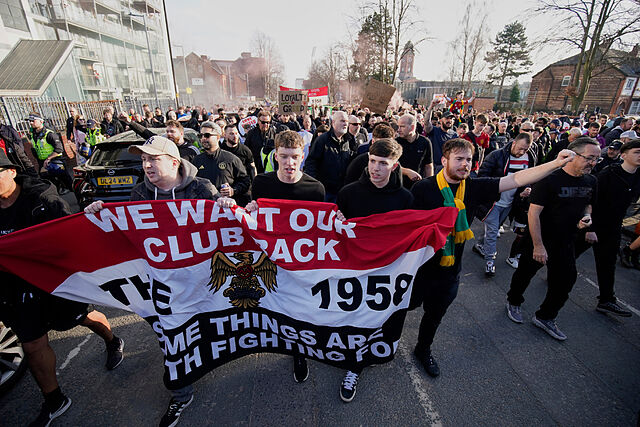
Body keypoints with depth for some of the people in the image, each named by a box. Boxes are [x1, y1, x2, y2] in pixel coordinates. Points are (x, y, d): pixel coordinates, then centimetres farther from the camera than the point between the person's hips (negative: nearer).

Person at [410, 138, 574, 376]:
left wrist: (556, 164, -16)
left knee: (435, 315, 23)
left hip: (449, 272, 5)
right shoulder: (424, 189, -18)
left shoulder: (474, 187, -4)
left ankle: (423, 349, 49)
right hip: (420, 266, -4)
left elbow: (516, 179, -8)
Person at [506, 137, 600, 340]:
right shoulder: (550, 179, -21)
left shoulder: (591, 181, 1)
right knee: (525, 272, 11)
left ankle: (545, 317, 29)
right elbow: (533, 213, -23)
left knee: (566, 279, 10)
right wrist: (538, 245, -24)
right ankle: (514, 301, 38)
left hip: (566, 242, 6)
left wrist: (586, 216, -6)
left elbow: (587, 205, 20)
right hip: (539, 239, -6)